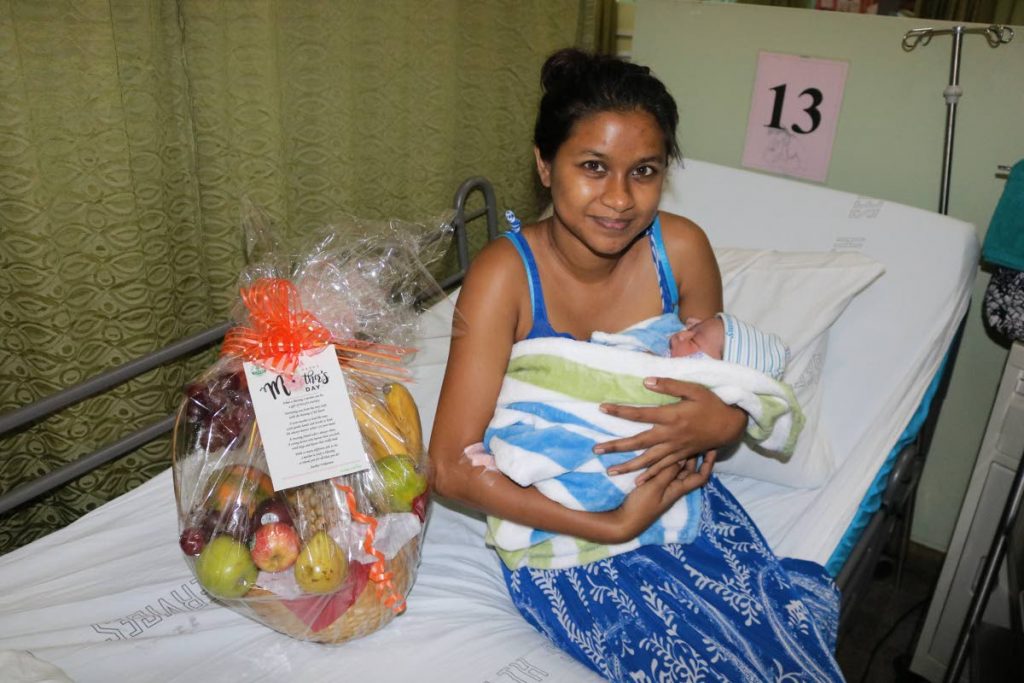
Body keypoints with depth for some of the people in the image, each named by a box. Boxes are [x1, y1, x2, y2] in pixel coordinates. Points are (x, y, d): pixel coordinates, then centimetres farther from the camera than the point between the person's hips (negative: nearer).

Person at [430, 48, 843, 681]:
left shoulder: (681, 248, -9)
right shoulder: (507, 273, -19)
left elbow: (723, 387, 6)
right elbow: (455, 468, -19)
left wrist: (724, 422, -19)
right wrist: (614, 526, -21)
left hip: (677, 495, 4)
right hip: (559, 527, -3)